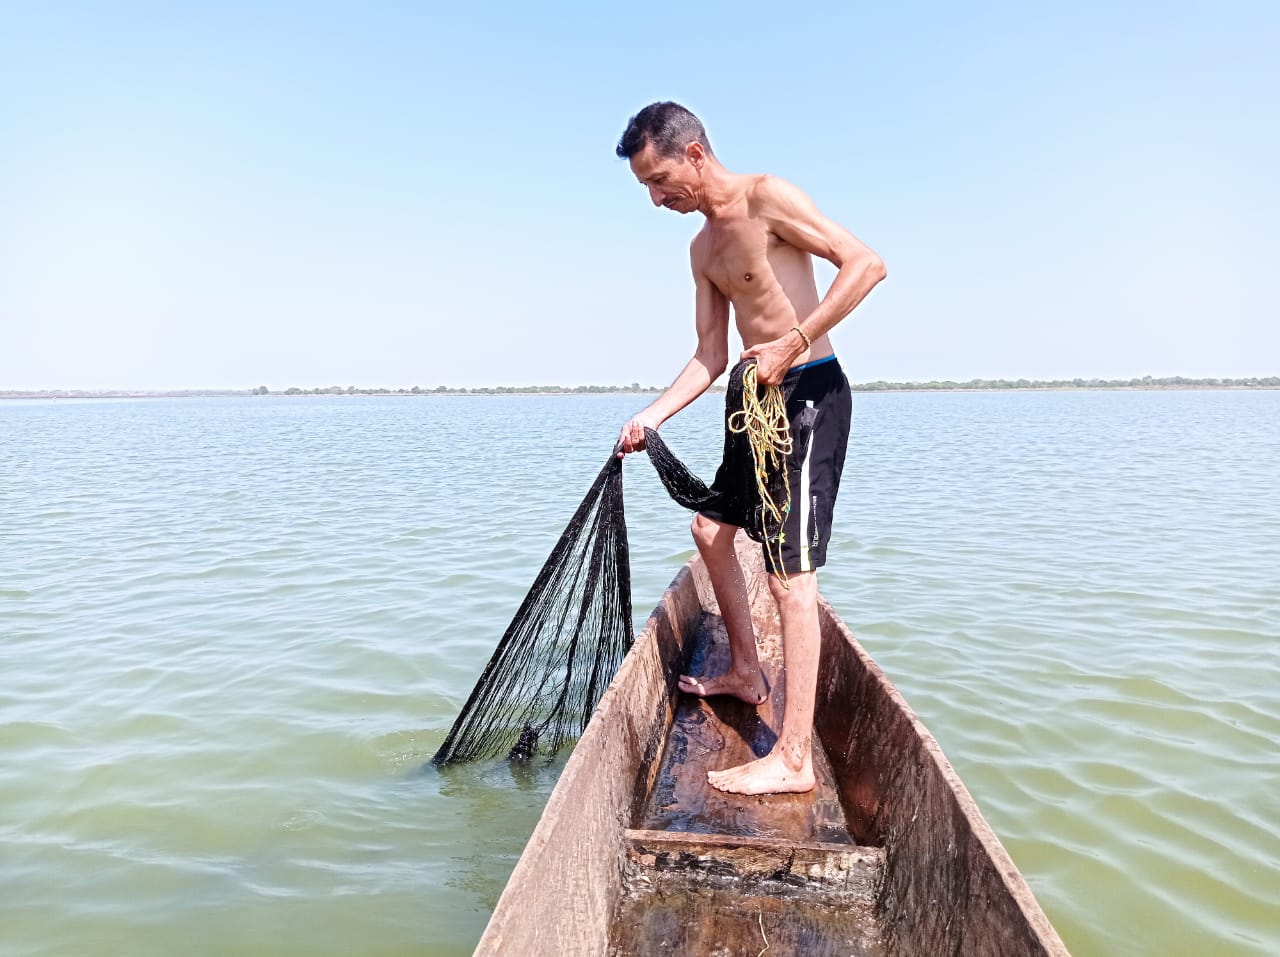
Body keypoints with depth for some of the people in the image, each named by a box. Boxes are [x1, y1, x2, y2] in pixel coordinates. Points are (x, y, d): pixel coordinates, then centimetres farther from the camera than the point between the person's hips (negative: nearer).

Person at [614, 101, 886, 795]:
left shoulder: (766, 198, -10)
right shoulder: (702, 249, 15)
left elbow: (866, 263, -19)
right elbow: (711, 357, 14)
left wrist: (793, 343, -24)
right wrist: (651, 417, 3)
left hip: (811, 393, -10)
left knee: (789, 569, -12)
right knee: (710, 528, 20)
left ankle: (794, 758, -6)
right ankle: (745, 673, 36)